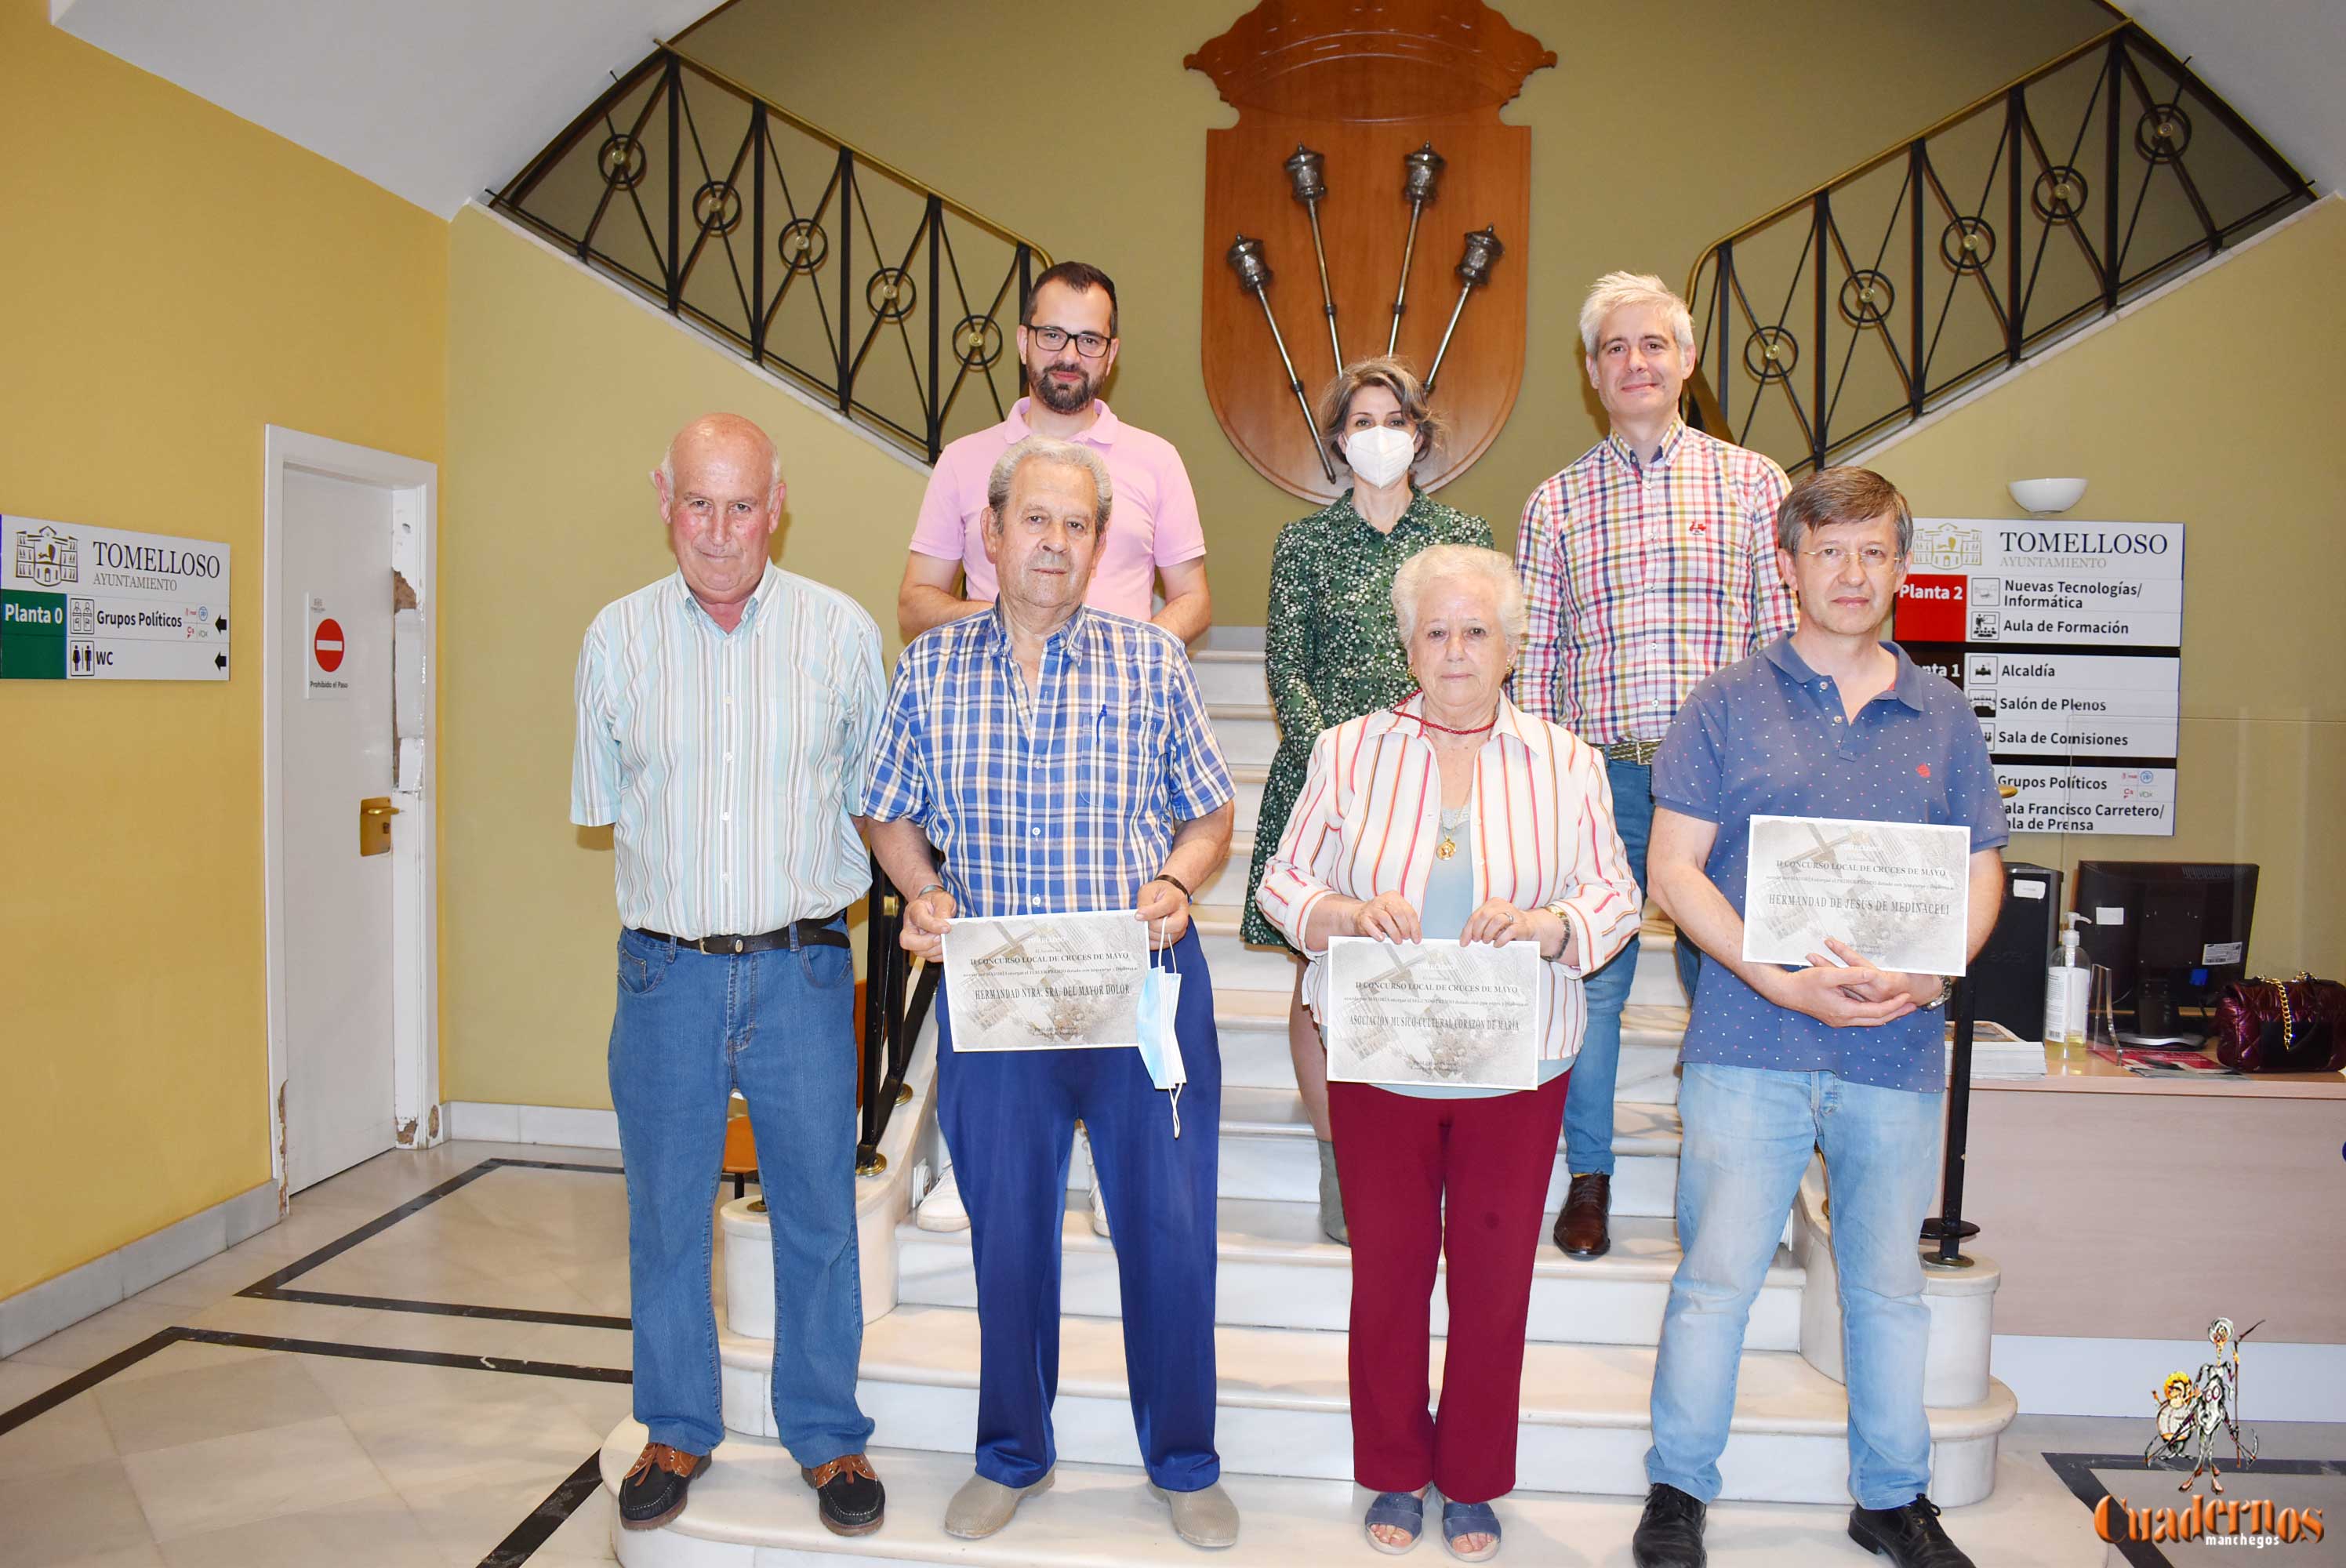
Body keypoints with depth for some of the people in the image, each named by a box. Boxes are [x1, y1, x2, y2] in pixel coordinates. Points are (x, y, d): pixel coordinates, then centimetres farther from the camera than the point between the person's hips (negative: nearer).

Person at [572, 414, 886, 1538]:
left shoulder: (840, 631, 1)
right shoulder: (618, 637, 4)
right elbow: (603, 803, 14)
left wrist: (821, 885, 6)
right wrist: (678, 883, 8)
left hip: (801, 968, -1)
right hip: (665, 969, 1)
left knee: (819, 1210, 6)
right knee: (665, 1211, 11)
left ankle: (827, 1435, 24)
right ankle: (678, 1432, 30)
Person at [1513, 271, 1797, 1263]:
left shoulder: (1752, 484, 8)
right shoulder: (1557, 503, 10)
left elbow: (1785, 640, 6)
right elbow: (1533, 658, 8)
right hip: (1596, 772, 1)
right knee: (1590, 976, 4)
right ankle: (1588, 1178, 19)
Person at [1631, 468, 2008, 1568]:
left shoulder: (1943, 719, 10)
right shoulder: (1730, 704, 1)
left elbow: (1981, 877, 10)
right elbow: (1674, 869, -4)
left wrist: (1925, 976, -10)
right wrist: (1783, 981, -15)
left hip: (1899, 1053, 3)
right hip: (1748, 1045, -3)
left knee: (1888, 1283, 14)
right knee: (1716, 1277, 2)